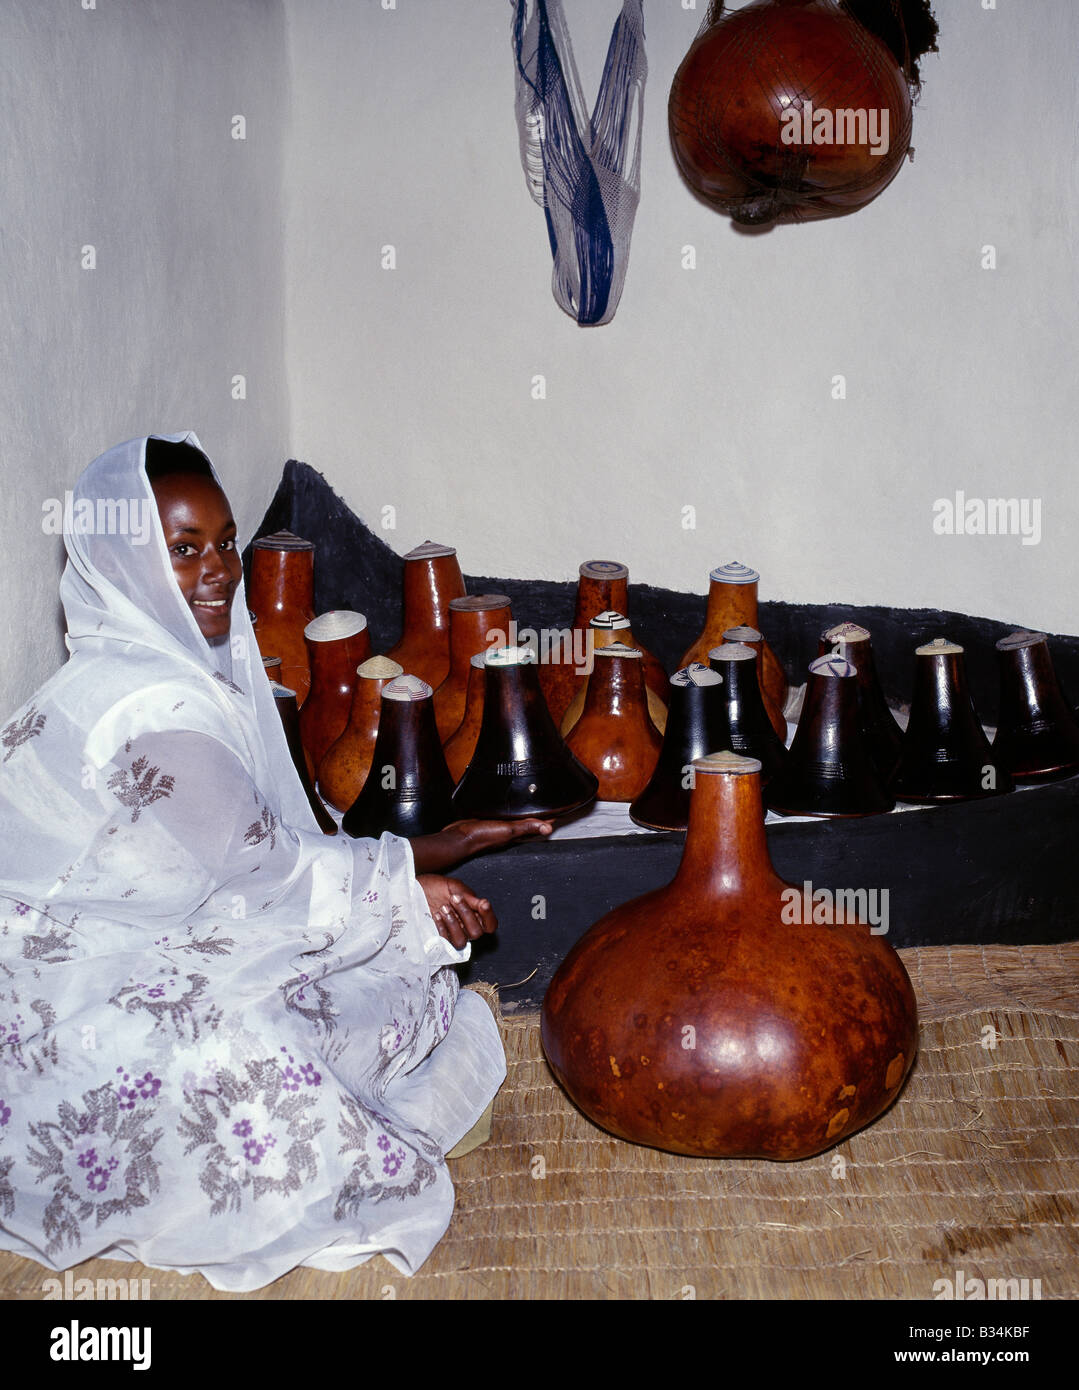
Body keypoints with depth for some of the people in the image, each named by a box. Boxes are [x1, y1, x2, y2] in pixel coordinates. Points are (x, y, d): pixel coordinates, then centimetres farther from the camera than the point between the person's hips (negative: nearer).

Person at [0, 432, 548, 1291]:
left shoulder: (198, 669, 3)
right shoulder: (152, 713, -28)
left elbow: (271, 849, 5)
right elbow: (263, 870, -21)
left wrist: (421, 855, -1)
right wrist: (405, 888, -8)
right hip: (74, 1016, -9)